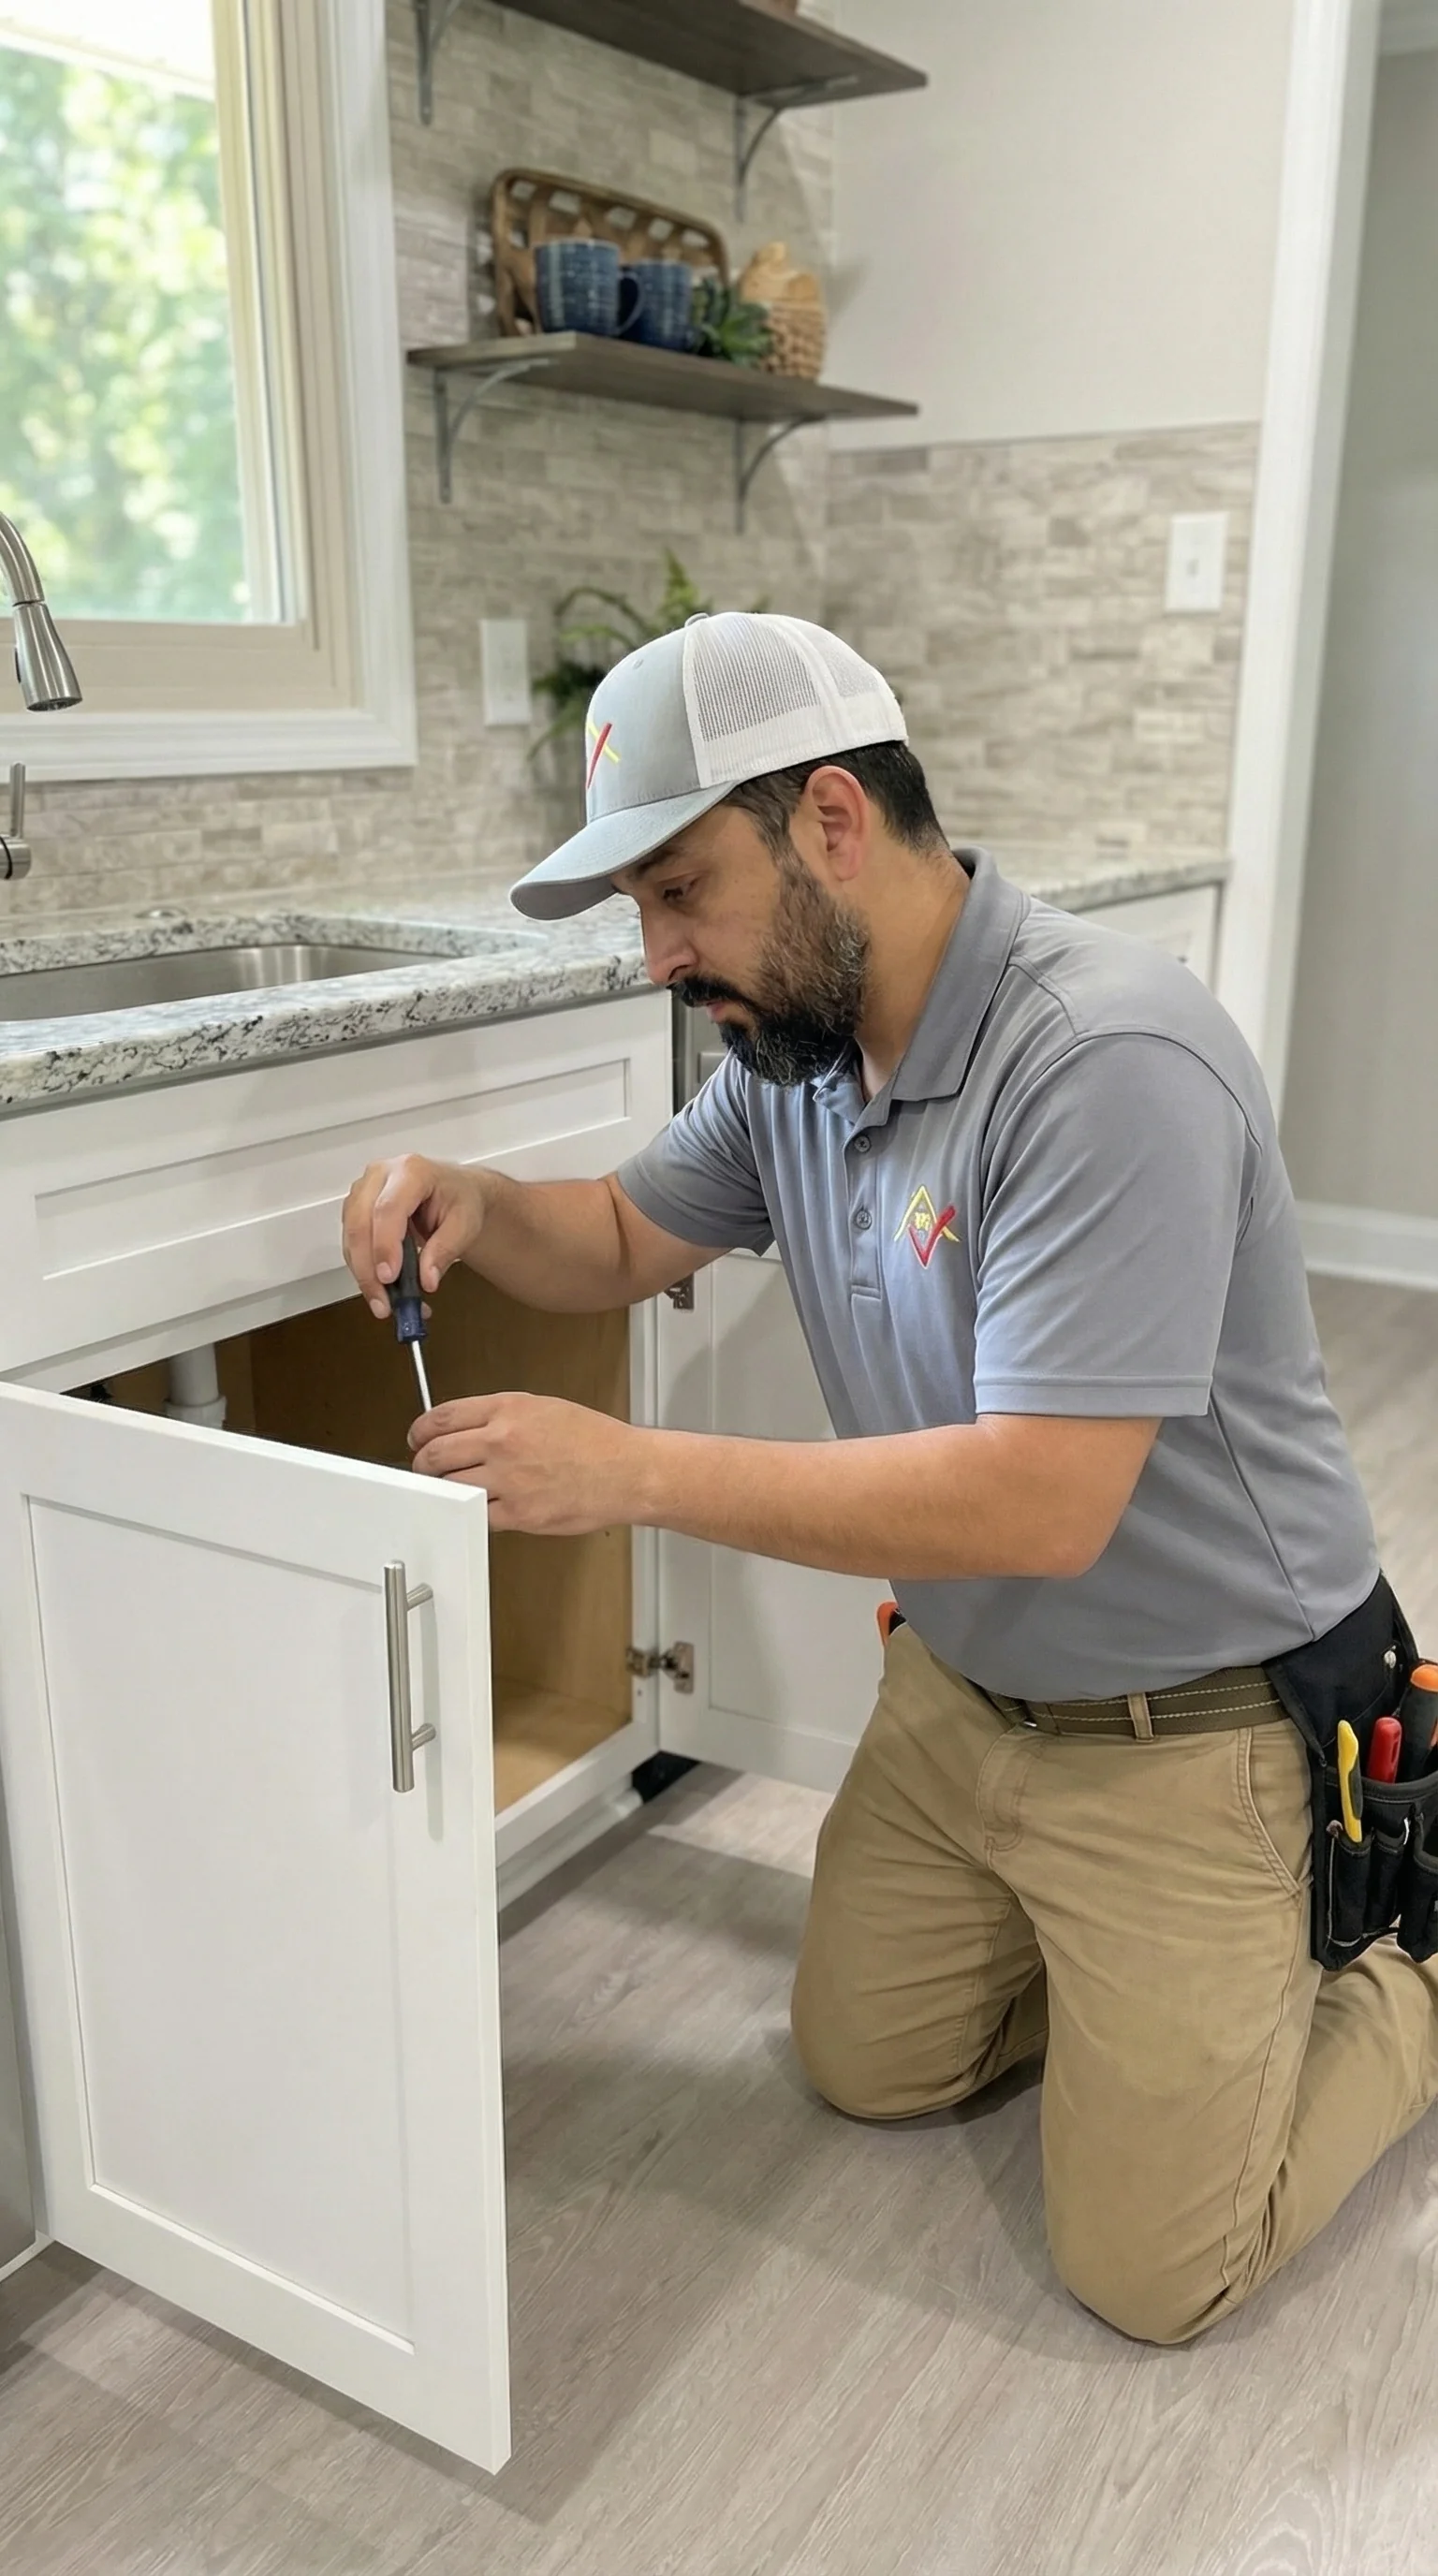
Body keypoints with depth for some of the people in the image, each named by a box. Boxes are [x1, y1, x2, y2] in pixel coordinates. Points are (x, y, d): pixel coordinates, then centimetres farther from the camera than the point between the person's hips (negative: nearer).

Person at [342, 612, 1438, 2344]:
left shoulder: (1107, 1062, -30)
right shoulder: (792, 1046, -4)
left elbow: (1043, 1500, -34)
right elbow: (628, 1242, 11)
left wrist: (636, 1472, -32)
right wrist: (474, 1209, -11)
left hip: (1186, 1730, -7)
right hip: (960, 1686, 8)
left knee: (1149, 2274, 2)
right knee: (866, 2065, 19)